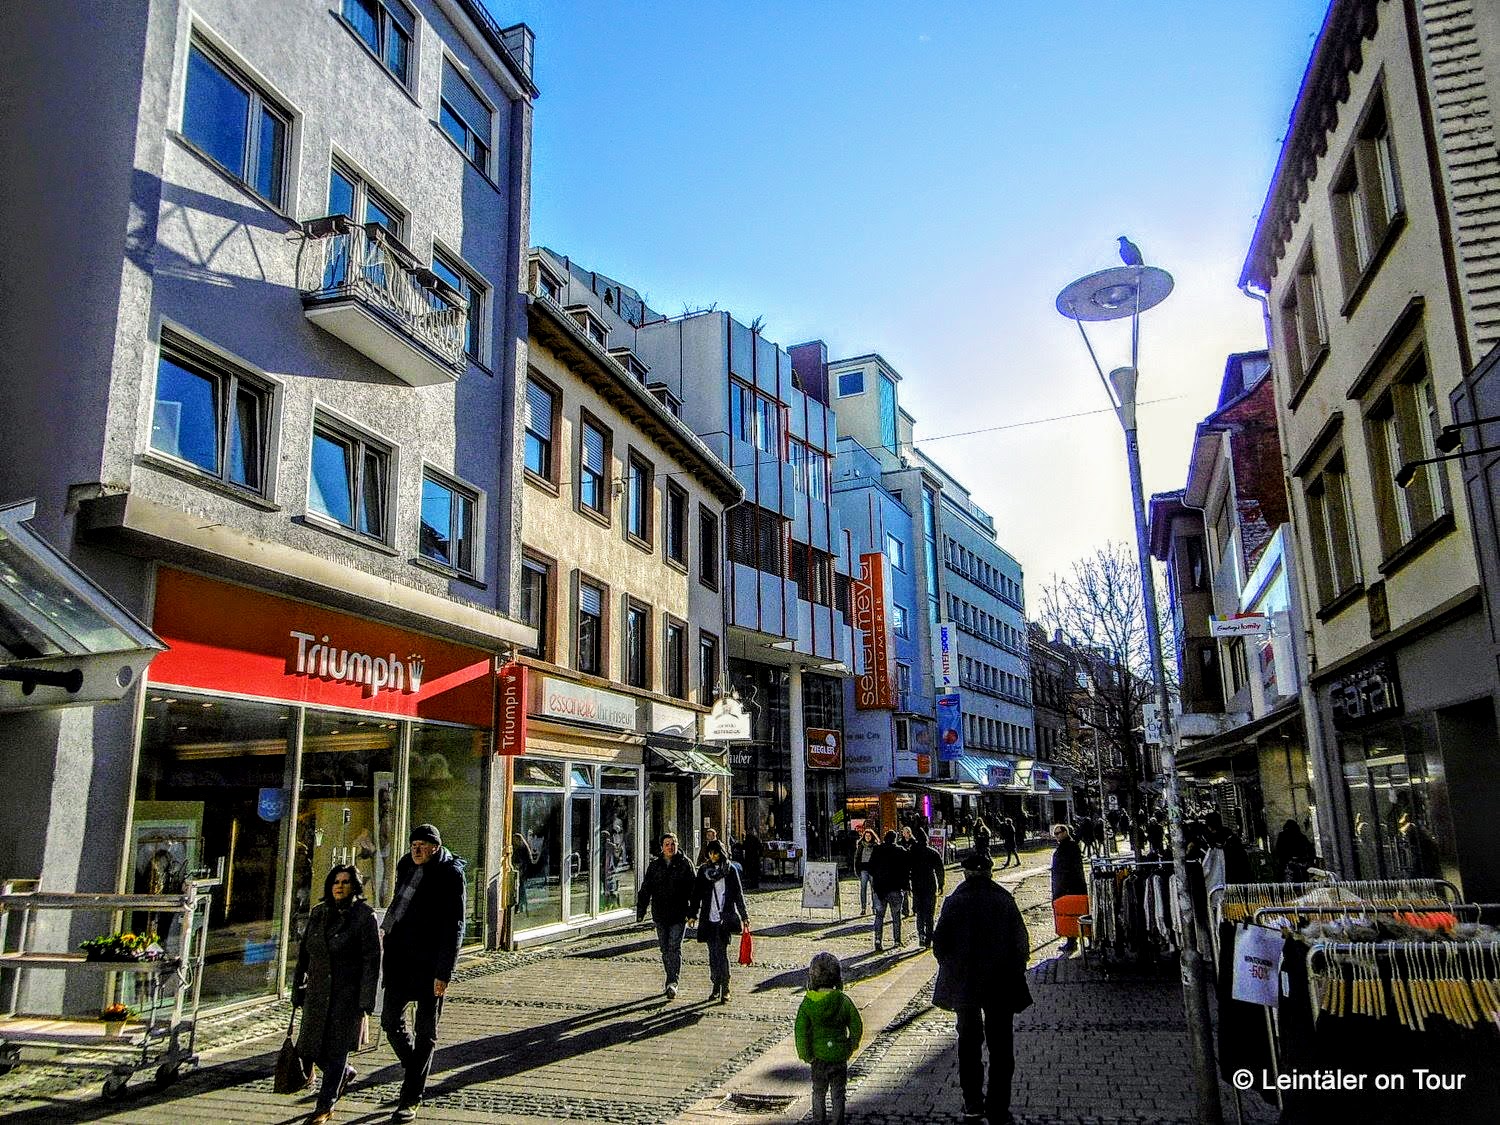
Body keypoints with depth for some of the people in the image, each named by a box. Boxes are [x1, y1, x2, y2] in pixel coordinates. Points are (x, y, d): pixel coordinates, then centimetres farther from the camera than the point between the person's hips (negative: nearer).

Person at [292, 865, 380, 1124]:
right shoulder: (318, 913, 7)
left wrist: (365, 1003, -14)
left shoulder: (364, 916, -10)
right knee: (312, 1047, 9)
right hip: (317, 991, 6)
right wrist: (297, 990, 11)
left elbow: (372, 960, -11)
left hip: (347, 993, -5)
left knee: (335, 1049, -1)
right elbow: (304, 953, 13)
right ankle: (346, 1073, 37)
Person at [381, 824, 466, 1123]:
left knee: (426, 1031, 4)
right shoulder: (406, 866, 6)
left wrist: (443, 973, -17)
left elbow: (454, 928, -14)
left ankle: (411, 1099, 12)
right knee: (391, 1020, 9)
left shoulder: (450, 876, -12)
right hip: (400, 958, 6)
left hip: (430, 965, -6)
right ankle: (415, 1072, 33)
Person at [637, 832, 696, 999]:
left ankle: (672, 983, -13)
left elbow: (692, 890, -2)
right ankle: (672, 982, 22)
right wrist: (641, 911, 0)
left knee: (674, 947, -10)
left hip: (679, 914, -3)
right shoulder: (654, 865, 6)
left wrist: (692, 912, -10)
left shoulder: (685, 864, 0)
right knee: (665, 949, 10)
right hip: (660, 914, 3)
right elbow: (645, 889, 7)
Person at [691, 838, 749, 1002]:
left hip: (725, 919, -3)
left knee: (722, 952, -9)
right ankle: (716, 986, 19)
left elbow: (738, 894, 3)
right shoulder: (703, 870, 9)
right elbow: (697, 893, 9)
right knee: (713, 953, 8)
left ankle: (725, 989, -4)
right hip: (709, 918, 3)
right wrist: (693, 914, 3)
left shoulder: (730, 870, 1)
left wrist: (744, 916, 3)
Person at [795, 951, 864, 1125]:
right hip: (840, 1057, 0)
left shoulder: (807, 1004, -17)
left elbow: (801, 1032, -15)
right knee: (838, 1094, 16)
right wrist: (850, 1048, 9)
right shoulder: (844, 1001, -16)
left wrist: (805, 1055, -2)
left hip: (819, 1057, 0)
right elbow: (857, 1028, -7)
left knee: (818, 1092, 22)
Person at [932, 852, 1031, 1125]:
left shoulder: (954, 901, -9)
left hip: (964, 984, 1)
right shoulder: (1004, 900, -9)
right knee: (1000, 1047, 10)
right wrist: (1014, 973, 8)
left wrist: (952, 970, 9)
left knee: (969, 1043, 18)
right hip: (1001, 985, -1)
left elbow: (939, 944, -7)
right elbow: (1021, 942, -6)